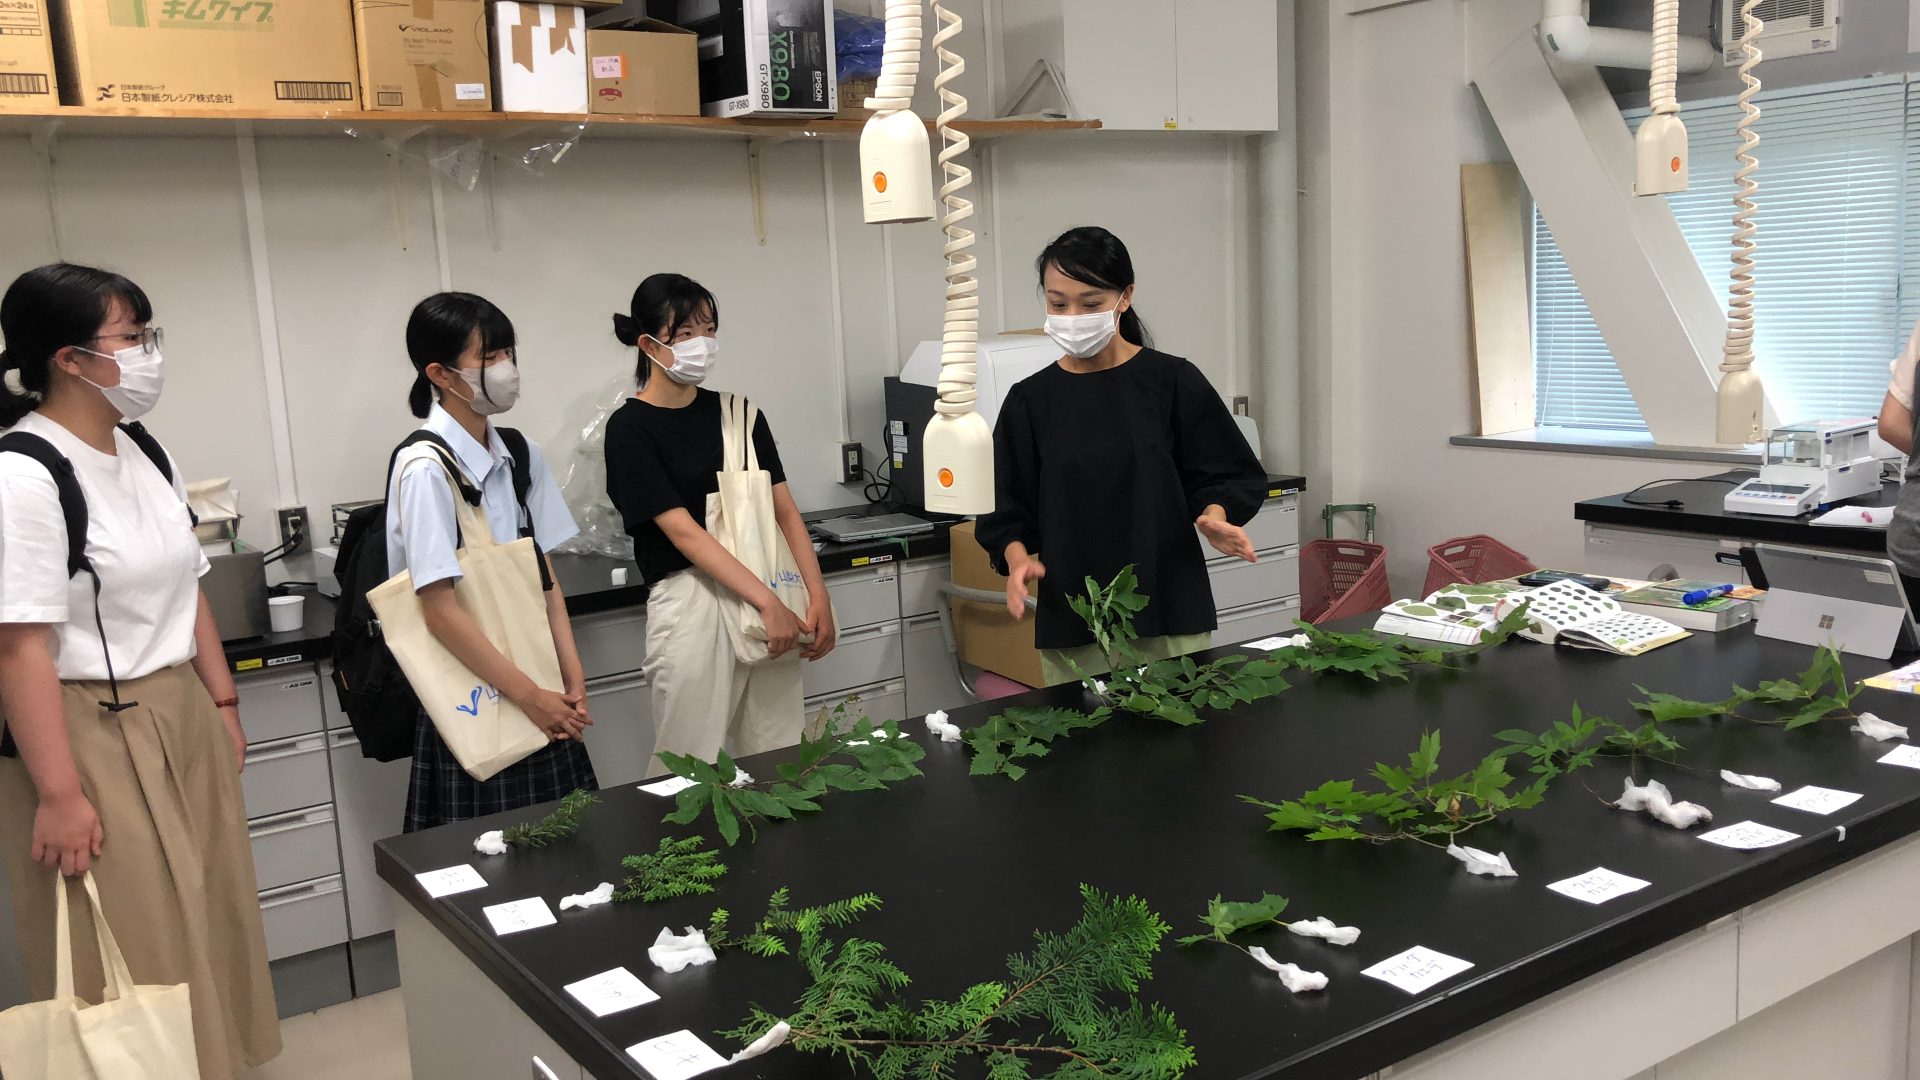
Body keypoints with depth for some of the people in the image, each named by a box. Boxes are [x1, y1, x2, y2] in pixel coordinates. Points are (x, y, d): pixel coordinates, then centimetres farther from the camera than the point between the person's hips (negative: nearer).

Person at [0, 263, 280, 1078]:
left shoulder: (144, 453, 7)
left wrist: (222, 705, 15)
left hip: (182, 722, 8)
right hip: (93, 740, -8)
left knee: (204, 932, 17)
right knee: (131, 959, 4)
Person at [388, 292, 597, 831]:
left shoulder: (523, 456, 5)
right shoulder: (427, 467, -15)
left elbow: (545, 575, 7)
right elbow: (440, 609, -17)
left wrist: (572, 678, -1)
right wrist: (529, 695, -14)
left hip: (539, 688, 6)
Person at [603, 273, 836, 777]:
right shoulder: (630, 429, -4)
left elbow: (784, 510, 9)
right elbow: (683, 531, -12)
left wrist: (817, 597, -4)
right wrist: (768, 602, -18)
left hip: (772, 598, 5)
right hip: (693, 601, -5)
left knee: (780, 760, 8)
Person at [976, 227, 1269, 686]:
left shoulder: (1172, 382, 0)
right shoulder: (1031, 401, 5)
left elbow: (1231, 475, 5)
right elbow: (1008, 510, 8)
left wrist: (1213, 516, -15)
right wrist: (1017, 558, -11)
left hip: (1171, 617, -1)